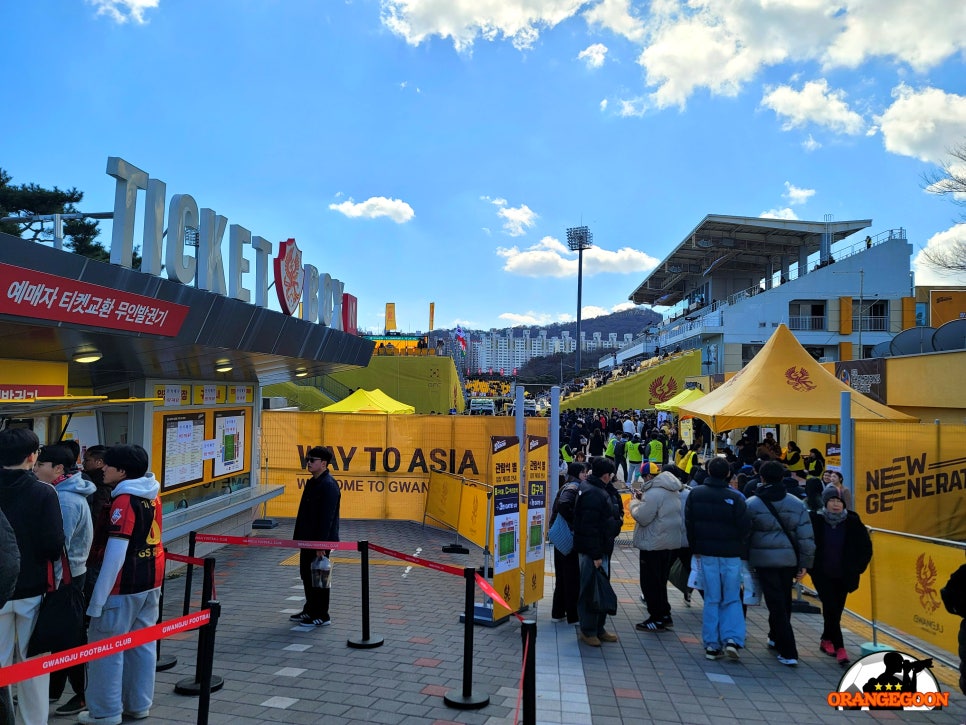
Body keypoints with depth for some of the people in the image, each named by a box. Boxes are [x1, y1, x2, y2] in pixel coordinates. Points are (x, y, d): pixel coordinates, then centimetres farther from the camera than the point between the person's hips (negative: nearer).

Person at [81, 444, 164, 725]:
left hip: (124, 585, -8)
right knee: (142, 644, 15)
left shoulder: (124, 500, -18)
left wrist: (98, 598, -17)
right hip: (151, 581, 8)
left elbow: (116, 553, -21)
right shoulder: (152, 495, 6)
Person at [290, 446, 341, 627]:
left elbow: (327, 517, -23)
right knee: (307, 575, 18)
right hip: (308, 538, 10)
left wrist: (321, 544, -24)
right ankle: (310, 610, 32)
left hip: (320, 540, -10)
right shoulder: (312, 482, 11)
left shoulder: (329, 485, -19)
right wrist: (298, 537, 17)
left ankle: (322, 616, 12)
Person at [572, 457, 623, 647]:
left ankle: (598, 628, 28)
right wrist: (596, 555, -24)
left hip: (601, 548, 11)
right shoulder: (593, 494, -21)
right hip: (592, 551, -11)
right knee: (590, 589, -1)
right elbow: (590, 527, -25)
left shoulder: (600, 490, 12)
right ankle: (587, 630, 10)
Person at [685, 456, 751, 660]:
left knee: (712, 599, 10)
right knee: (732, 599, 11)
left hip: (707, 552, 2)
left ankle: (712, 645, 10)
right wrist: (740, 548, 7)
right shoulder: (735, 497, -13)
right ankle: (732, 639, -3)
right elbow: (745, 526, -11)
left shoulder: (695, 493, -3)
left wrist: (695, 548, 11)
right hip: (731, 553, -2)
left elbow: (689, 522, 2)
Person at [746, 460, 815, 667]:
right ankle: (776, 637, 39)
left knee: (776, 603, 0)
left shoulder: (752, 504, -7)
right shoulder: (797, 504, 1)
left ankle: (788, 652, -2)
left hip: (764, 559, -3)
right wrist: (805, 563, 4)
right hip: (789, 559, 4)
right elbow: (806, 536, -1)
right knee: (784, 601, 20)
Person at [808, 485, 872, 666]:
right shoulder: (815, 520, -11)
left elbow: (866, 547, 4)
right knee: (831, 608, -9)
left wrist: (857, 568, -1)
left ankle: (827, 640, 32)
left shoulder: (853, 521, -6)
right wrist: (809, 565, -5)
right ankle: (839, 648, -2)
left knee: (837, 610, 12)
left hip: (844, 575, 2)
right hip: (822, 574, -2)